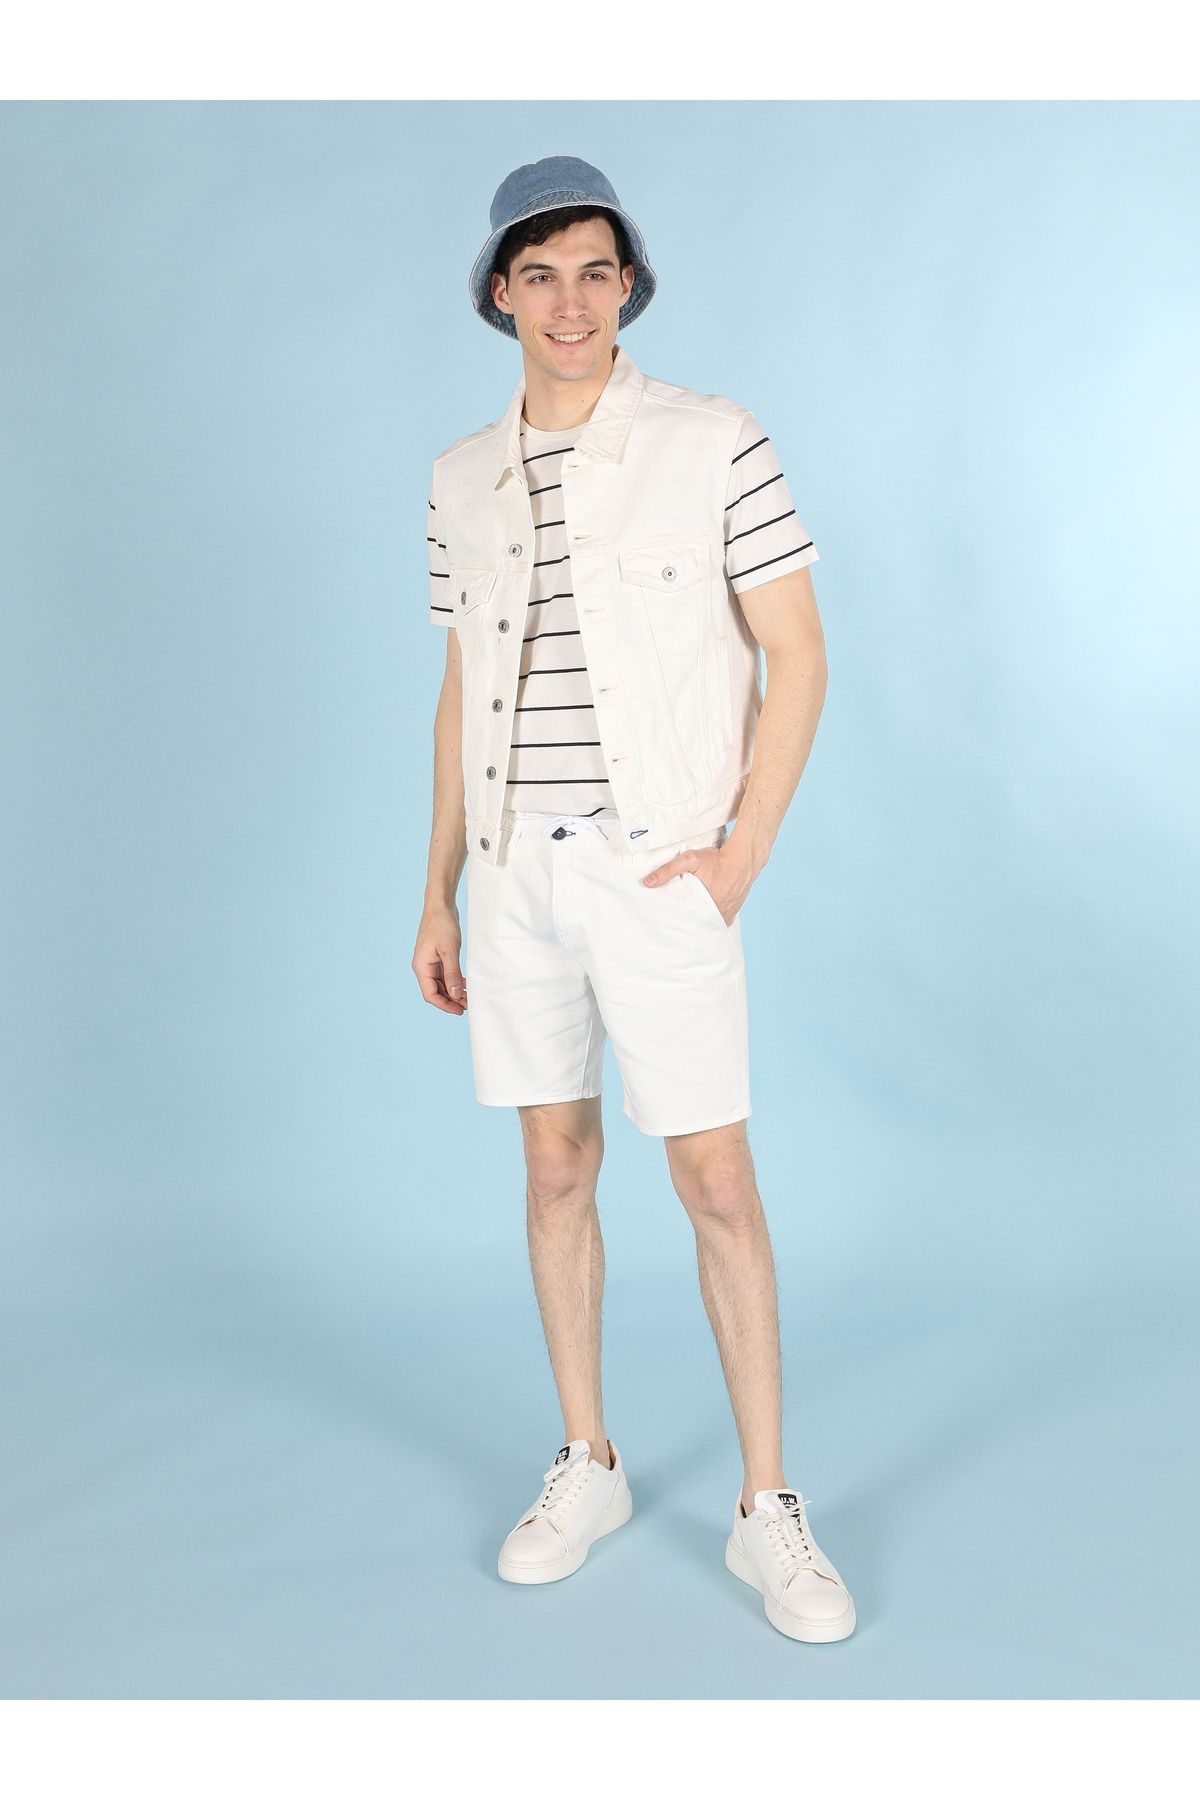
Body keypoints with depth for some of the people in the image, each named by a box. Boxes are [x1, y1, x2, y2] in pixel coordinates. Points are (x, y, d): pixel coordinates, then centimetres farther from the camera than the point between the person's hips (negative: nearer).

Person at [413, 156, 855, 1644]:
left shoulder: (715, 443, -5)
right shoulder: (463, 480, 9)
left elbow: (797, 657, -6)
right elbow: (463, 697, 12)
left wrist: (741, 853, -14)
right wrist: (438, 896, 9)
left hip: (658, 866, -4)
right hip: (516, 866, 5)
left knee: (716, 1183, -3)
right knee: (556, 1169, 10)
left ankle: (767, 1511, 11)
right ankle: (585, 1468, 25)